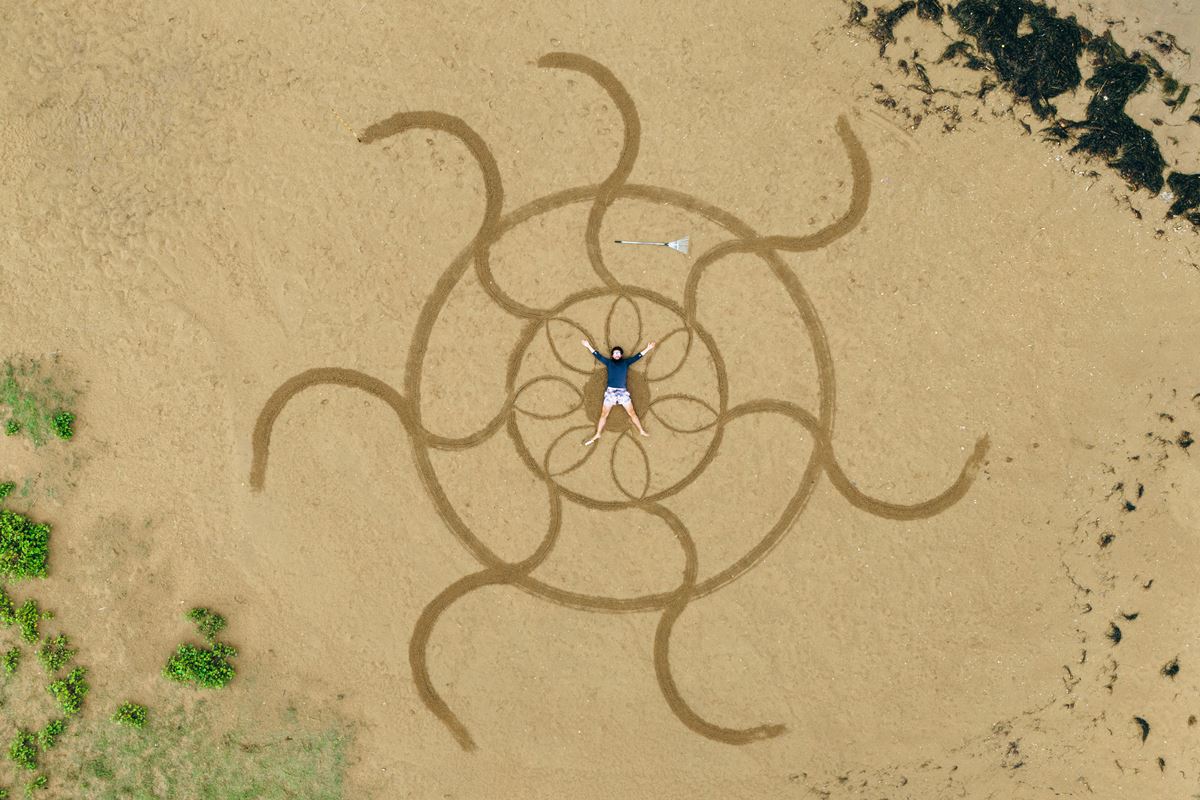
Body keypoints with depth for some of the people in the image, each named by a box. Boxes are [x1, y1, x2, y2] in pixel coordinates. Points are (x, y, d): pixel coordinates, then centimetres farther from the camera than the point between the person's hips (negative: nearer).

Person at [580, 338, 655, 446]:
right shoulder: (609, 362, 10)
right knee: (604, 414, 2)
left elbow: (637, 356, 14)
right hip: (610, 391, 0)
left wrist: (648, 348, 15)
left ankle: (641, 431, 13)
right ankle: (597, 435, 9)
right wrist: (588, 346, 19)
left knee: (632, 413, 4)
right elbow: (598, 356, 16)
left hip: (623, 391, 0)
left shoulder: (626, 362, 10)